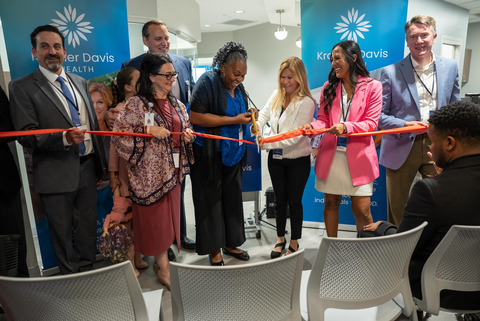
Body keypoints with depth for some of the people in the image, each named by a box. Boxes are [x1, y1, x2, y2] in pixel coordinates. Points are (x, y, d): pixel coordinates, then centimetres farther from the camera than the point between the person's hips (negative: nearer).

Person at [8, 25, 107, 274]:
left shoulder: (79, 82, 12)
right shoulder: (22, 87, -5)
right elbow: (26, 135, -10)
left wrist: (101, 162, 12)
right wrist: (64, 138, -28)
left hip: (87, 167, 5)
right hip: (57, 174, -4)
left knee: (88, 227, 15)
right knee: (63, 232, 10)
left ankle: (88, 272, 35)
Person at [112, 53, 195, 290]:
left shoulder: (177, 105, 10)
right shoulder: (136, 104, -8)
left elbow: (186, 129, 21)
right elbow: (118, 133, -13)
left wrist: (188, 136, -2)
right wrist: (148, 130, -22)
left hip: (173, 170, 6)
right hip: (150, 171, -6)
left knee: (169, 216, 12)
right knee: (156, 218, 2)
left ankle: (161, 260, 31)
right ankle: (163, 267, 17)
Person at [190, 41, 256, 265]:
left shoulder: (238, 87, 10)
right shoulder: (208, 82, -13)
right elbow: (195, 117, -22)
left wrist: (248, 116, -1)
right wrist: (234, 120, -21)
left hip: (232, 152, 7)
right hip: (209, 153, -7)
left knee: (232, 197, 12)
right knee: (211, 199, 3)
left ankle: (230, 243, 28)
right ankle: (214, 249, 18)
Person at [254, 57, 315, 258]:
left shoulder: (306, 102, -17)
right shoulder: (276, 95, 1)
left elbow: (296, 136, -23)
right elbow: (264, 114, 12)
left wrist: (268, 143, -27)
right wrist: (257, 126, -10)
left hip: (297, 160, -5)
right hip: (276, 158, 5)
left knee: (294, 202, 9)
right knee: (280, 200, 17)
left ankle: (294, 242, 29)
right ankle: (280, 239, 36)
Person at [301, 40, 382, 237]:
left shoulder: (372, 86, 0)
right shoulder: (329, 87, 10)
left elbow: (371, 123, -6)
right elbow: (323, 119, 6)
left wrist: (345, 127, -22)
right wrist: (312, 126, -16)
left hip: (358, 156, -3)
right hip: (330, 154, 4)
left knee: (362, 210, 0)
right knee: (331, 203, 12)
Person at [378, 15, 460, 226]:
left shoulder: (450, 67, 7)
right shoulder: (391, 73, -5)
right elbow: (380, 115, -5)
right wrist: (405, 125, -19)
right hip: (402, 147, -2)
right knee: (397, 208, 9)